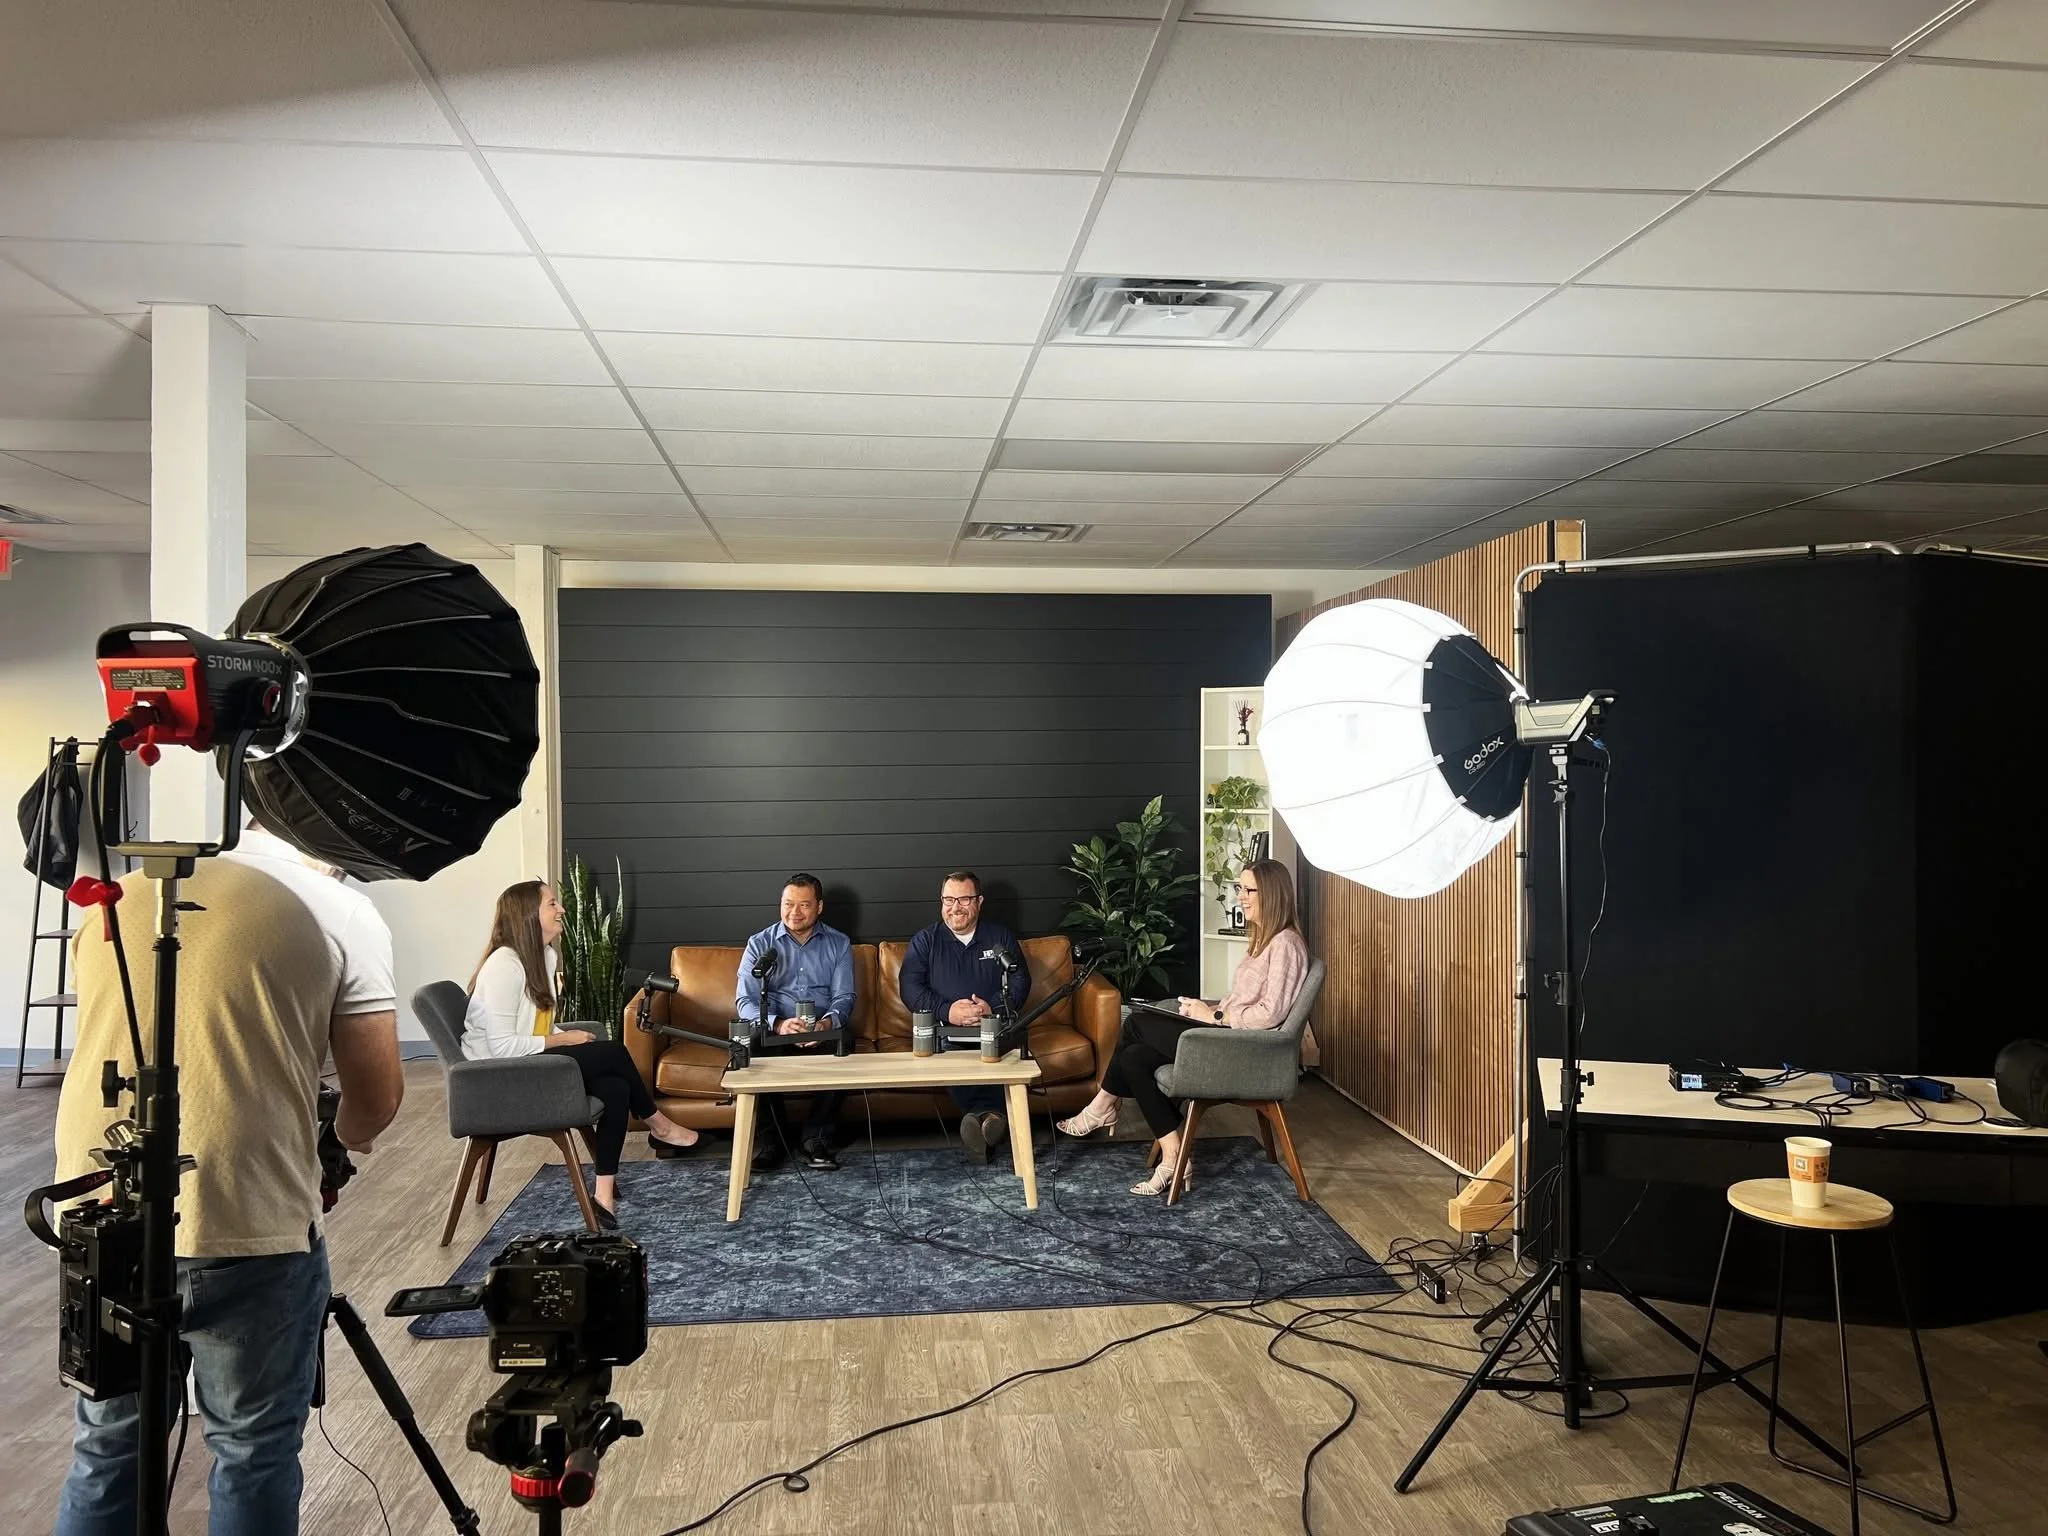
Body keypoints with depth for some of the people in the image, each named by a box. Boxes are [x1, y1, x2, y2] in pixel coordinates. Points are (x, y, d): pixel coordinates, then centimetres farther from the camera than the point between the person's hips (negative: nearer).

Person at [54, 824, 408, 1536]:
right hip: (246, 1230, -5)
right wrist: (347, 1137, 21)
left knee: (108, 1445, 21)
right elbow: (378, 1096, -3)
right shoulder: (342, 911, -3)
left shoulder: (119, 895, 13)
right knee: (254, 1450, 12)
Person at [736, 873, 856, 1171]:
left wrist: (826, 1023, -25)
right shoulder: (760, 944, 5)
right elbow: (745, 1001, -6)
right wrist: (778, 1024, -27)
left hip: (824, 1032, 0)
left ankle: (817, 1136, -17)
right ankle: (772, 1133, -13)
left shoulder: (839, 944, 8)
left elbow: (844, 998, 0)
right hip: (773, 1031, 0)